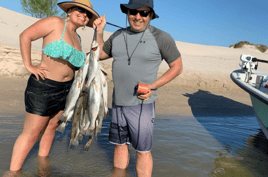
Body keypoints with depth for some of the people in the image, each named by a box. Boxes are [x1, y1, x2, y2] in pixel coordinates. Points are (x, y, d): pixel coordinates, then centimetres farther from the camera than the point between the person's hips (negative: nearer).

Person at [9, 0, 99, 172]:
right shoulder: (55, 23, -10)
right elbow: (25, 36, -13)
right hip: (43, 87, -7)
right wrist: (29, 66, -16)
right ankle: (13, 171, 15)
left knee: (51, 128, 18)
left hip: (66, 89, 7)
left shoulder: (77, 38, 11)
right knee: (32, 133, 0)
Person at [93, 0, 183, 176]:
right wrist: (99, 31, 4)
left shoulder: (161, 38, -8)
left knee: (143, 150, 4)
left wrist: (153, 87, -14)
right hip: (118, 103, 5)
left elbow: (177, 67, -3)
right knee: (120, 145, 17)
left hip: (142, 104, -5)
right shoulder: (118, 36, 6)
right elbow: (100, 55, 19)